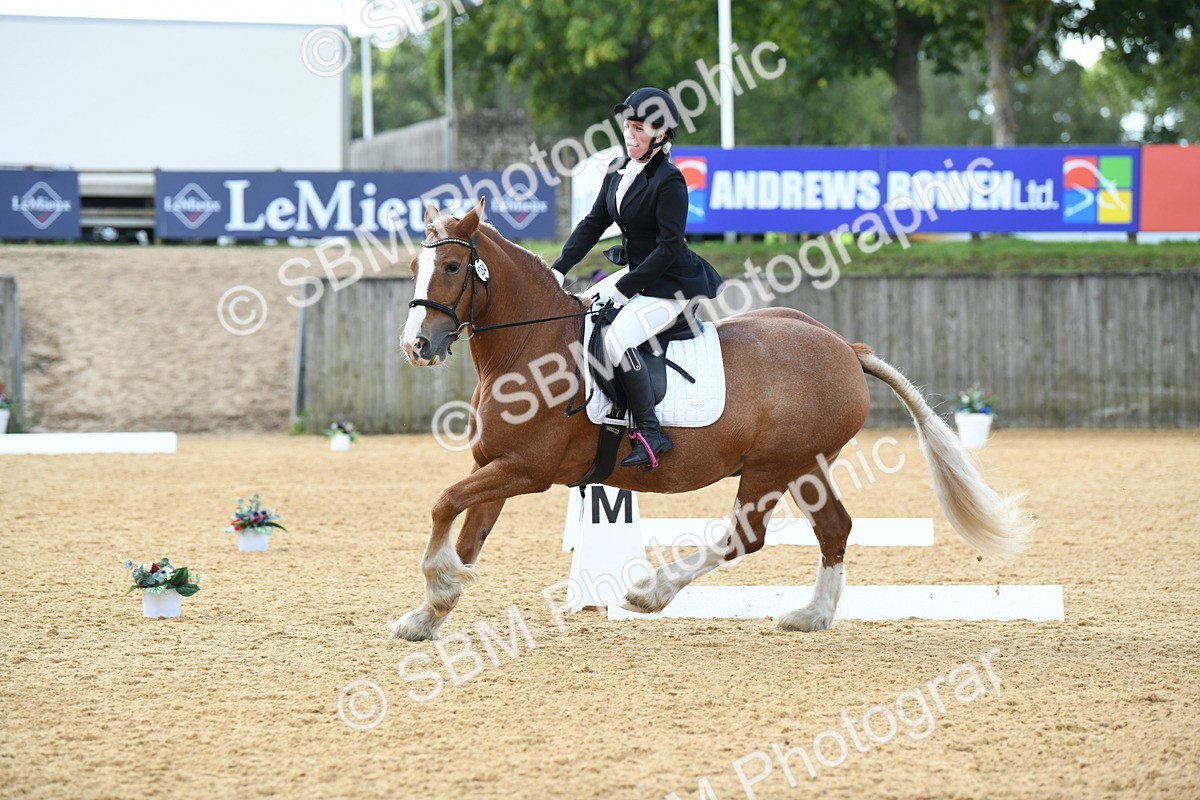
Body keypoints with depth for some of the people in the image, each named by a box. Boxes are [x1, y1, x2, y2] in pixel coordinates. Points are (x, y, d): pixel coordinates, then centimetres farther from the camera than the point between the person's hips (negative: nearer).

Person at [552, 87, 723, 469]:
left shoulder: (669, 181, -19)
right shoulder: (620, 169, 6)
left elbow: (669, 247, -20)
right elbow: (593, 223, 10)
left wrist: (624, 289, -19)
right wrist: (559, 269, 1)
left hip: (672, 283, -10)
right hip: (636, 274, 10)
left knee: (617, 338, -28)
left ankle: (650, 432, -21)